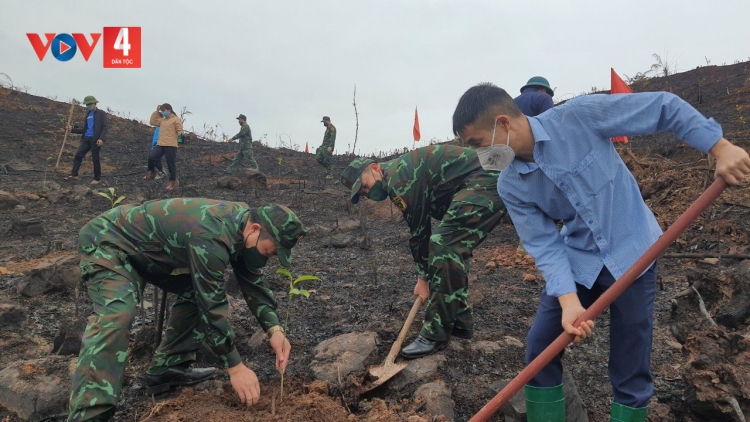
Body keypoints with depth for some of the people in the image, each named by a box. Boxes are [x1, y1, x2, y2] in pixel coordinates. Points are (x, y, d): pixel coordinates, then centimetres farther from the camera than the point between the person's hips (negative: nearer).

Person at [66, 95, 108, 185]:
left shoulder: (101, 113, 1)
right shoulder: (88, 114, 20)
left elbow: (105, 127, -8)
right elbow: (84, 129, 22)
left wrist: (101, 139, -21)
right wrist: (72, 129, 11)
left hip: (95, 139, -6)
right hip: (86, 138, 6)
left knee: (95, 158, -2)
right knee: (78, 155, -7)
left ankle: (97, 178, 8)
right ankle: (74, 175, -6)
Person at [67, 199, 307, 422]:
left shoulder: (242, 222, -7)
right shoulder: (213, 237, -35)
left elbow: (253, 283, 2)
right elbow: (212, 307, -30)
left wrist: (274, 329, -9)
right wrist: (235, 367, -22)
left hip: (148, 248, 9)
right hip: (109, 242, -9)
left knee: (199, 291, 5)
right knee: (116, 316, -30)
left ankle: (167, 368, 12)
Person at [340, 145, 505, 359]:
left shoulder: (396, 177, -12)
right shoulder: (400, 174, 19)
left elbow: (418, 229, -9)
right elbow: (421, 226, 22)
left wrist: (423, 276, 0)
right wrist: (426, 274, 21)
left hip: (482, 182, -11)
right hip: (485, 183, 11)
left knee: (444, 246, -14)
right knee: (451, 247, 14)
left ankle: (436, 334, -8)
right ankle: (460, 321, 22)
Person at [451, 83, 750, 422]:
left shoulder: (578, 116, -21)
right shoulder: (510, 186, -10)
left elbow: (664, 107, -14)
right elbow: (544, 244, -13)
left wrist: (720, 148, -17)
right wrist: (568, 299, -26)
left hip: (632, 251, -3)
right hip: (577, 260, 3)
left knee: (630, 368, 4)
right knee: (539, 348, 2)